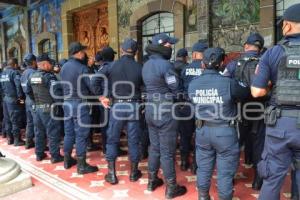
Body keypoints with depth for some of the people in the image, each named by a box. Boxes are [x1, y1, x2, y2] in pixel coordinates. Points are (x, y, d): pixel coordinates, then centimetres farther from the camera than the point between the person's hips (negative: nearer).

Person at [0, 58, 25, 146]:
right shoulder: (14, 72, -12)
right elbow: (18, 85, -25)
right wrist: (20, 97, -18)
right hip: (13, 100, -8)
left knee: (8, 120, 14)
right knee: (16, 121, -1)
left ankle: (10, 138, 24)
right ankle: (17, 140, 5)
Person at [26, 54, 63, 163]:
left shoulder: (32, 76, 8)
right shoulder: (49, 76, -17)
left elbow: (28, 91, 17)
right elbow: (56, 91, -28)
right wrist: (59, 101, -13)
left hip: (37, 108, 8)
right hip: (49, 108, -8)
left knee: (39, 132, 18)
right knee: (53, 133, 2)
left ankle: (39, 154, 28)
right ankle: (55, 156, 9)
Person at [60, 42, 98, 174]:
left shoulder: (64, 67, 8)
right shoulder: (81, 67, -15)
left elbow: (64, 85, 13)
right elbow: (92, 86, -15)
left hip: (67, 103, 8)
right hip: (80, 104, -8)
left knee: (69, 133, 16)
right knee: (81, 135, -1)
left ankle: (67, 160, 28)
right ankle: (81, 165, 7)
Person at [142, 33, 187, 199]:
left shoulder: (146, 65, 10)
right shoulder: (164, 64, -17)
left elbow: (151, 86, 9)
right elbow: (176, 88, -13)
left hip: (150, 109, 8)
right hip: (165, 111, -8)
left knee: (154, 146, 19)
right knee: (167, 151, 2)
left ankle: (152, 180, 32)